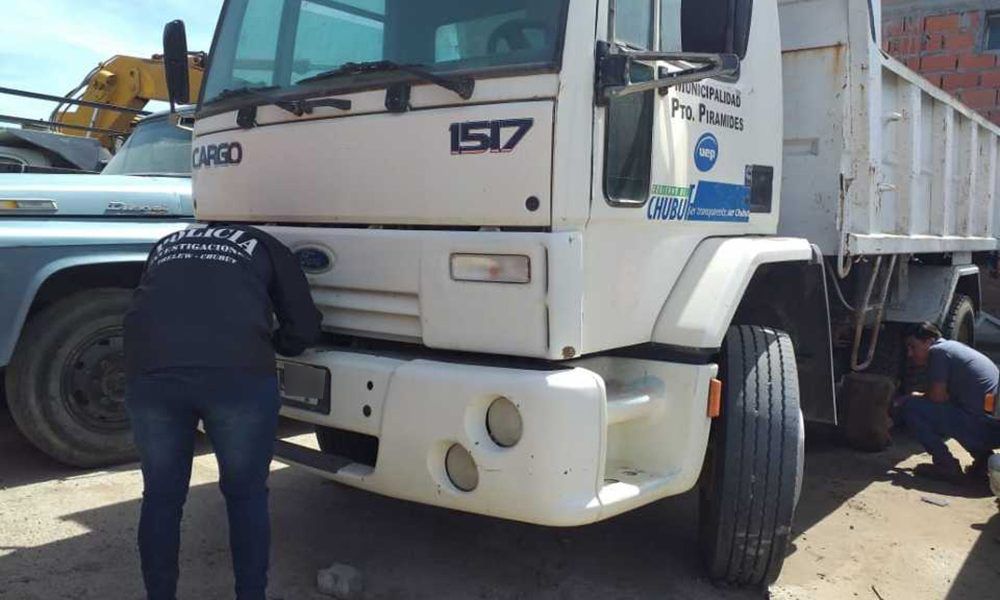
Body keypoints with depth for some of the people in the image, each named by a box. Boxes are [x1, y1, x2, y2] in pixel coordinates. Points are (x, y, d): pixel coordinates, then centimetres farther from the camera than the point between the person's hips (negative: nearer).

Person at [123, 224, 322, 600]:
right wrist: (272, 344, 43)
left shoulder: (166, 246, 35)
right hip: (237, 370, -2)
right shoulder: (263, 245, 27)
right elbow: (304, 329, 23)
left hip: (150, 369, 3)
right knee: (246, 496, 17)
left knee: (161, 497, 21)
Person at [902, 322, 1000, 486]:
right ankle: (984, 457, 19)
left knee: (912, 407, -7)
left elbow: (936, 397, -10)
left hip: (984, 427, -10)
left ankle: (947, 466, -3)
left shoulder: (938, 351, -6)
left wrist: (918, 397, 9)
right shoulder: (953, 347, 21)